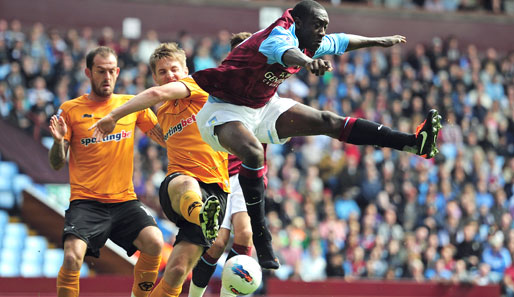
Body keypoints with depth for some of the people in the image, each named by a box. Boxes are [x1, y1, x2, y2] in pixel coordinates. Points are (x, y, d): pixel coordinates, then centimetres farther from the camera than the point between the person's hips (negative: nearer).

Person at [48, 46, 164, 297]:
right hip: (86, 201, -2)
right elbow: (56, 164, 3)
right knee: (72, 256, -25)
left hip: (125, 200, 2)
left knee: (154, 242, -22)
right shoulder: (70, 109, 4)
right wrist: (58, 141, -18)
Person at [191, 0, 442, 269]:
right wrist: (307, 61, -76)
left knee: (328, 121, -2)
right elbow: (285, 52, -54)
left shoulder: (311, 44, 0)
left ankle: (413, 143, -5)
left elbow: (341, 41, 21)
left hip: (262, 107, 8)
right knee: (252, 152, -38)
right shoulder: (279, 35, -28)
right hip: (224, 109, -8)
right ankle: (261, 238, -33)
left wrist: (378, 41, 36)